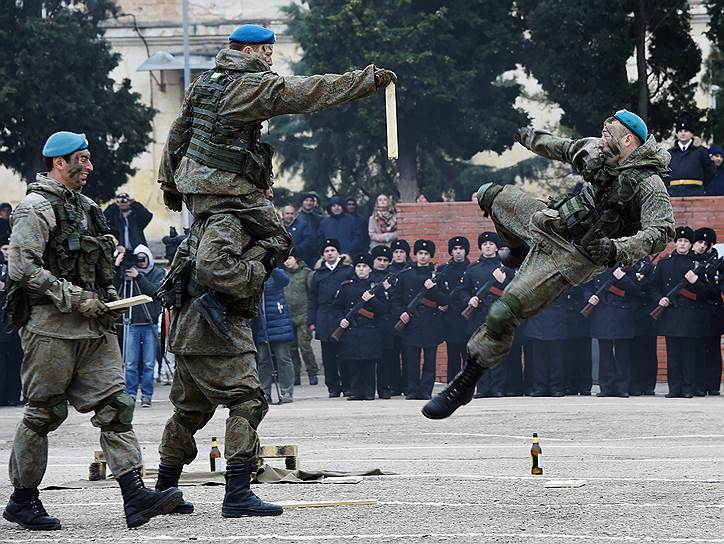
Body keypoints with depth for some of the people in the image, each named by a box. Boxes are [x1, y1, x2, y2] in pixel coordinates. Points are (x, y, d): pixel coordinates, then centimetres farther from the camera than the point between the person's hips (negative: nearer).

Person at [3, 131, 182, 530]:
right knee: (44, 414, 0)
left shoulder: (85, 207, 19)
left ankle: (135, 496, -12)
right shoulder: (37, 207, -8)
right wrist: (76, 298, -19)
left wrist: (106, 295, 12)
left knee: (115, 405, -4)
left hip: (94, 329, 8)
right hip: (50, 328, -8)